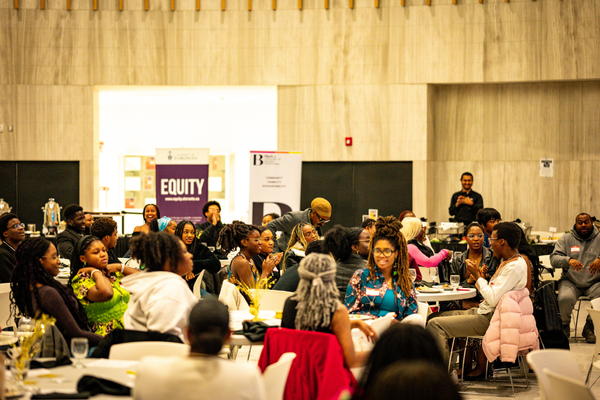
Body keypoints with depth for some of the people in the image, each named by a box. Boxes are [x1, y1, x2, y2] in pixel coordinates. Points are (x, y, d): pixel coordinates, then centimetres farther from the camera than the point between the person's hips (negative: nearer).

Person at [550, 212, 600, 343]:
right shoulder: (566, 239, 6)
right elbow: (554, 258, -4)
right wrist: (568, 260, -25)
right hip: (570, 282, 0)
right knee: (565, 299, -31)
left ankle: (589, 327, -4)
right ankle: (564, 326, 1)